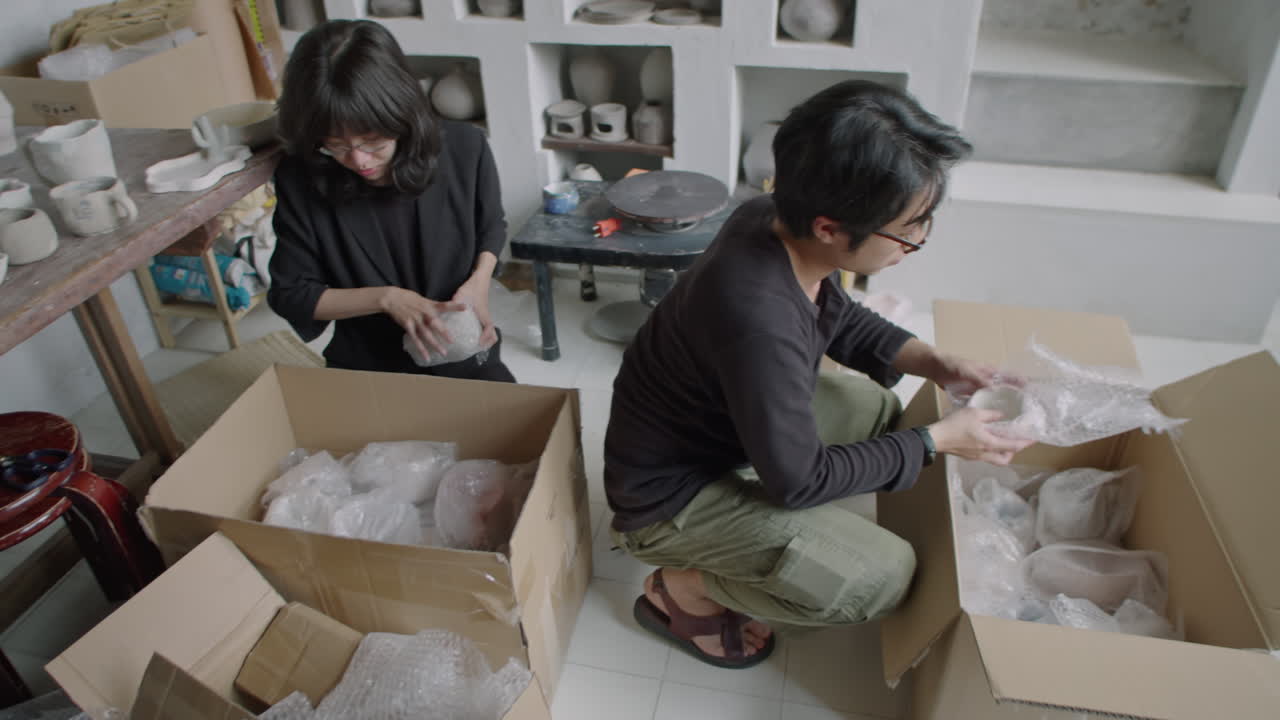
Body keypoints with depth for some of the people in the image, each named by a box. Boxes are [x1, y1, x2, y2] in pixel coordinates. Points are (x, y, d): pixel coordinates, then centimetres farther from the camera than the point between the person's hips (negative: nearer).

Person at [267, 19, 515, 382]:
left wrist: (479, 281, -15)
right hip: (363, 368, -1)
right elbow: (291, 294, -7)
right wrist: (387, 298, -20)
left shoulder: (464, 148, -15)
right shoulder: (299, 179, -16)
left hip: (463, 355, 1)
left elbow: (491, 228, 5)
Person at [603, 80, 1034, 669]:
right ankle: (681, 592, 4)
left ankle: (720, 541, 16)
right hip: (668, 494, -8)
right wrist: (937, 440, -14)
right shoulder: (760, 321, -39)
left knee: (877, 406, 12)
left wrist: (936, 364, -4)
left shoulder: (775, 218, -13)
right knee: (885, 574, -15)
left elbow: (841, 319, 8)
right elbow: (799, 481, -24)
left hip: (725, 423, 9)